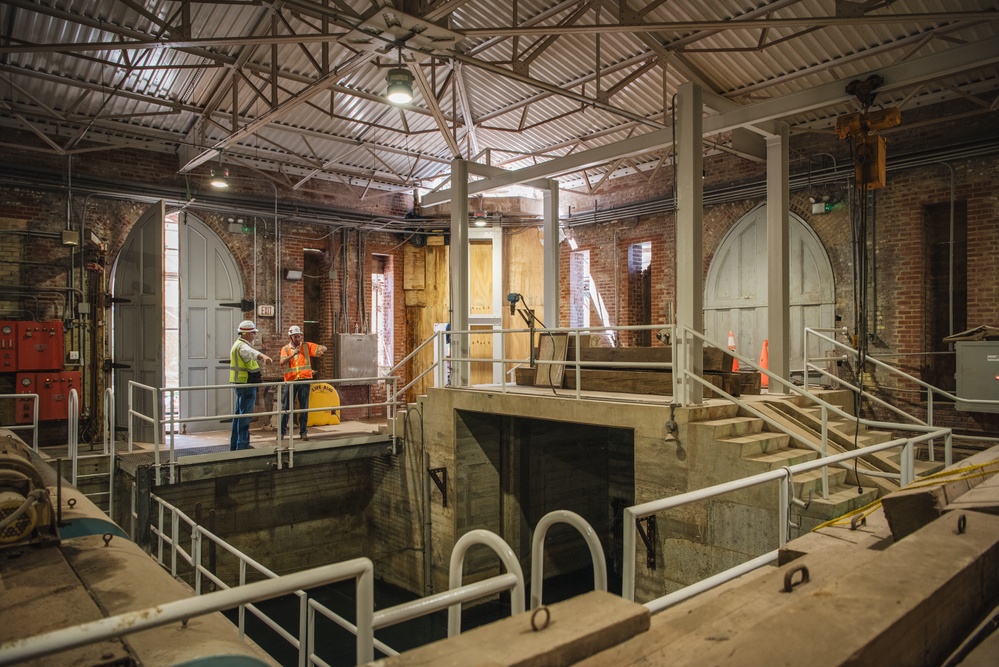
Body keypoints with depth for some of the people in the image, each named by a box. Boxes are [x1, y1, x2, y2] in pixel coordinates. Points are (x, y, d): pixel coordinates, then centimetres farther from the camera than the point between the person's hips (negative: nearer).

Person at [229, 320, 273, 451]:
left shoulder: (239, 344, 17)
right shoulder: (242, 346, -18)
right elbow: (252, 352, -42)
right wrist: (264, 357, -62)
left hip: (241, 384, 11)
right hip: (246, 385, -11)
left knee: (239, 414, 16)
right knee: (245, 415, -9)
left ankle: (234, 445, 24)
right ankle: (242, 446, -7)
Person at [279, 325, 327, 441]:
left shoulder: (307, 346, 5)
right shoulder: (285, 349, 5)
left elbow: (324, 348, -2)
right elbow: (282, 362, -12)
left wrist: (321, 350, -27)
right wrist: (293, 354, -27)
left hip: (304, 380, 0)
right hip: (290, 381, 0)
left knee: (304, 407, 5)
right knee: (285, 407, 5)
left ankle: (303, 431, 13)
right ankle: (282, 431, 16)